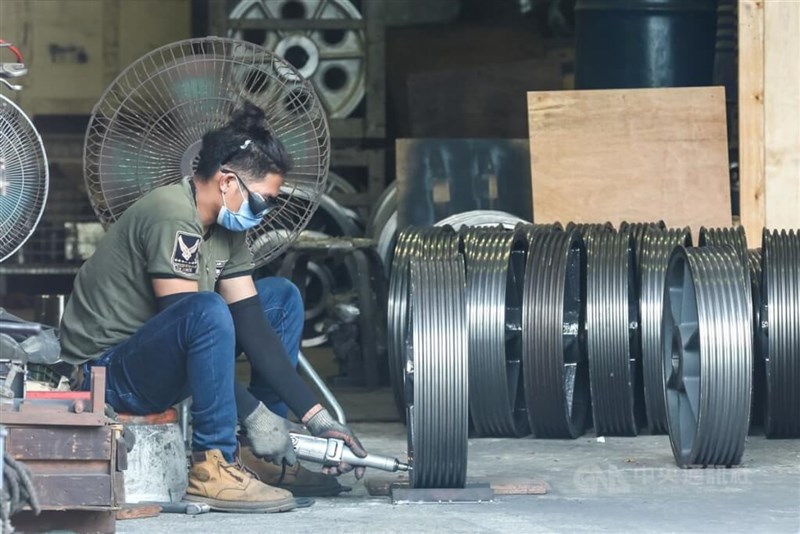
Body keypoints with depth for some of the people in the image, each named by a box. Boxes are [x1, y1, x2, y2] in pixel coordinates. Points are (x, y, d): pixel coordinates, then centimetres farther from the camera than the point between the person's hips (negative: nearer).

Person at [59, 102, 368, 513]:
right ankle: (213, 467, -26)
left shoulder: (226, 231, 6)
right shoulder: (173, 217, -23)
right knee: (209, 310, -36)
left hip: (148, 359, 10)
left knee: (282, 298, 8)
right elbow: (186, 320, -26)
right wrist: (253, 413, -24)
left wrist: (316, 418, -3)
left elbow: (253, 325, 4)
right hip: (105, 371, -10)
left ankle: (260, 456, 3)